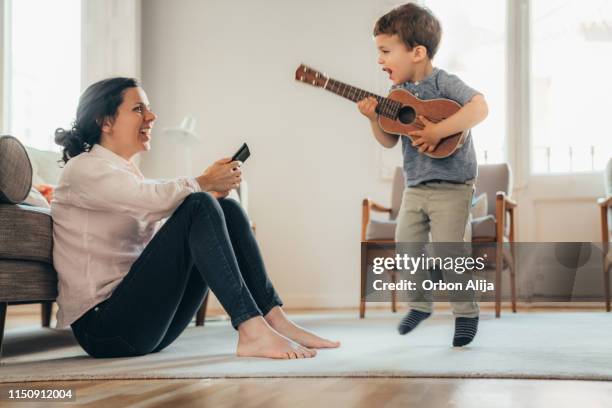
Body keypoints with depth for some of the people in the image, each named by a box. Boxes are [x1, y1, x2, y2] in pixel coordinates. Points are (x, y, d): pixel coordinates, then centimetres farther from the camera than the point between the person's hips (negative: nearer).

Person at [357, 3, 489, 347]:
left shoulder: (444, 83, -12)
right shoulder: (398, 93, 7)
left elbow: (479, 108, -28)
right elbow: (389, 141, 10)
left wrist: (438, 130, -32)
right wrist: (374, 118, -9)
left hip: (451, 187, -7)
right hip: (415, 187, 7)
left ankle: (467, 312, 13)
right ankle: (421, 303, 30)